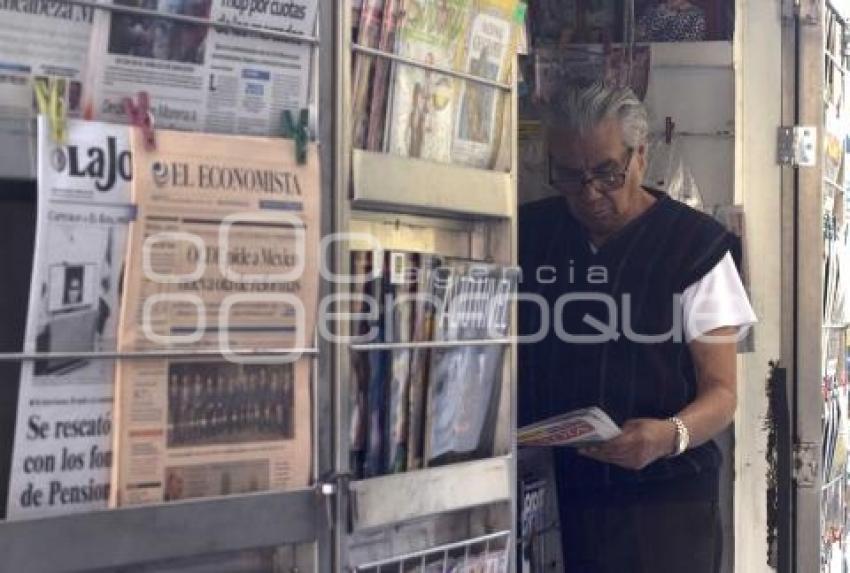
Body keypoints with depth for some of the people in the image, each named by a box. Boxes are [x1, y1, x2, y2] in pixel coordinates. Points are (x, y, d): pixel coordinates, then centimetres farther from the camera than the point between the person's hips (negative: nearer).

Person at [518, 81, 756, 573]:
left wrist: (671, 435, -25)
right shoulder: (526, 236, 7)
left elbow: (721, 392, -5)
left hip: (663, 500, -2)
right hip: (544, 493, 2)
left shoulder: (694, 247, -2)